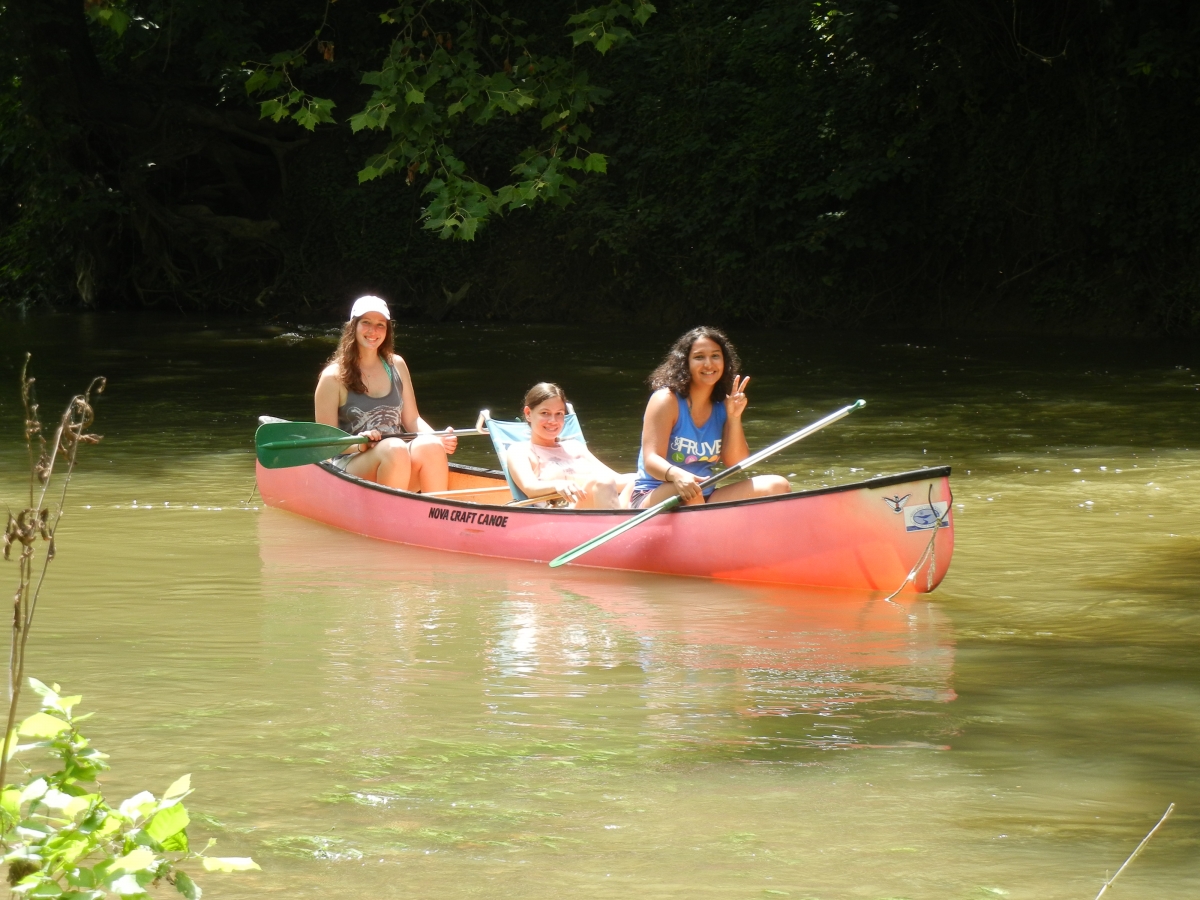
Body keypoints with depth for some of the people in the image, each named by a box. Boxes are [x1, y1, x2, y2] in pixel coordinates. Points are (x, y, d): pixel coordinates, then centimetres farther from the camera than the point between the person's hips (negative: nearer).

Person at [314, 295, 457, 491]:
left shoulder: (396, 366, 14)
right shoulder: (333, 377, 0)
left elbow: (412, 420, 17)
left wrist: (438, 438, -4)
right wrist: (360, 445, -21)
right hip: (351, 465, -4)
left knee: (430, 446, -29)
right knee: (394, 449, -36)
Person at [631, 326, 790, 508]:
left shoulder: (722, 406, 8)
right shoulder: (666, 400, -10)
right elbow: (651, 460, -20)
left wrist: (734, 418, -9)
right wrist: (676, 474, -43)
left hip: (705, 501, 6)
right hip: (653, 499, -6)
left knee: (777, 486, -7)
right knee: (688, 492, -40)